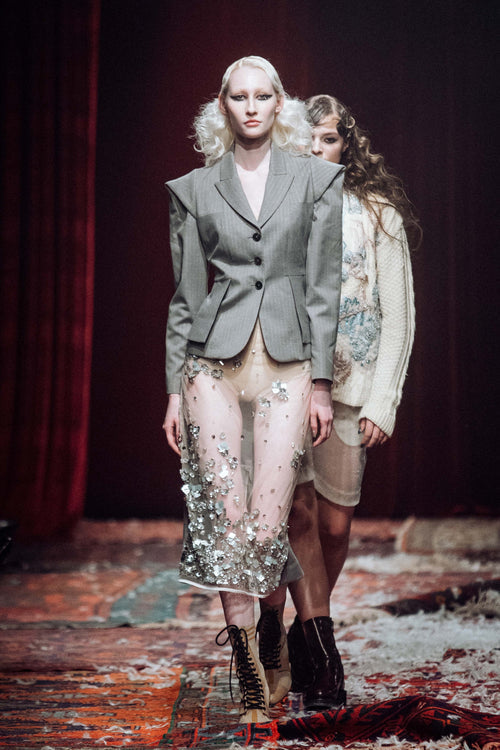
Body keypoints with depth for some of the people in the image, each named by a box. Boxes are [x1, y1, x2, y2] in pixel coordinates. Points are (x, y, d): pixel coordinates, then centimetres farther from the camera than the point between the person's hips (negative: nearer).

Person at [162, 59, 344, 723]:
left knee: (267, 525, -7)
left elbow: (324, 286, 4)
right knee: (225, 520, -4)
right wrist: (175, 387, 5)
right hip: (214, 361, 1)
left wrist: (320, 381, -2)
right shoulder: (194, 190, 9)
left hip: (288, 364, -1)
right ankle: (253, 683, 7)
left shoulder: (315, 180, 7)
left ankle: (272, 636, 22)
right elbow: (186, 294, 10)